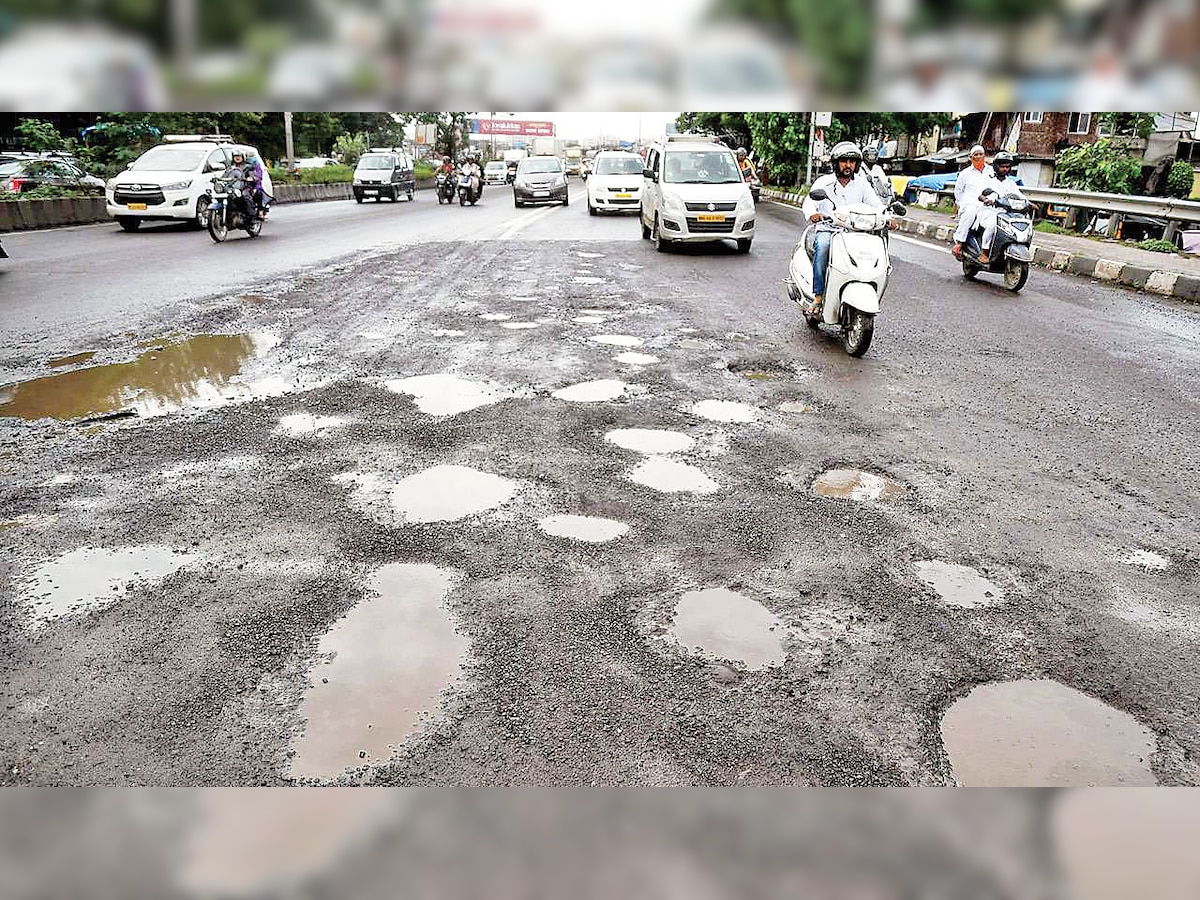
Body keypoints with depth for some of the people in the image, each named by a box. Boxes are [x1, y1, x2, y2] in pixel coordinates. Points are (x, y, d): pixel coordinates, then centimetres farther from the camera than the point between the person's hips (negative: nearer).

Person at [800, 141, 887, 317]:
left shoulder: (861, 184, 14)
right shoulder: (823, 182, 6)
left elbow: (876, 204, 4)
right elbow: (809, 202, -10)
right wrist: (812, 214, -35)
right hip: (826, 230, -2)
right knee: (822, 248, -37)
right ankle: (818, 296, -33)